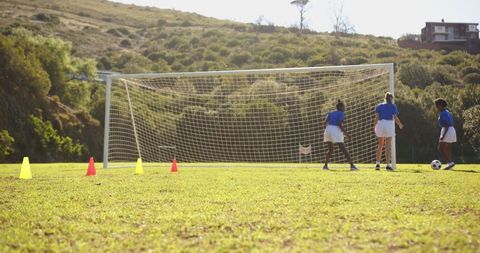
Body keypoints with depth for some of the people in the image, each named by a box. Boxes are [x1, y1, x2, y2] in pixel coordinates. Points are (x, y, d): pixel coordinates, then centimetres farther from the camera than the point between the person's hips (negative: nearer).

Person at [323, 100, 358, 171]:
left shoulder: (331, 113, 21)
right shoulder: (341, 113, 4)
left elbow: (325, 122, 8)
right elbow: (340, 124, -10)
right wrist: (347, 134, -8)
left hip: (328, 130, 6)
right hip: (336, 130, -5)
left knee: (330, 150, 20)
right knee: (343, 149, -6)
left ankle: (325, 165, 13)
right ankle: (352, 165, -13)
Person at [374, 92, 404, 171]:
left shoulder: (379, 106, 10)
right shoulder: (393, 106, 4)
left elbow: (376, 117, 1)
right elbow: (395, 117, -2)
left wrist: (374, 127, 2)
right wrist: (400, 124, 14)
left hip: (380, 124, 3)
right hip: (389, 124, -2)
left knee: (380, 145, 13)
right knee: (388, 146, 0)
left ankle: (377, 164, 8)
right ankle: (388, 165, -3)